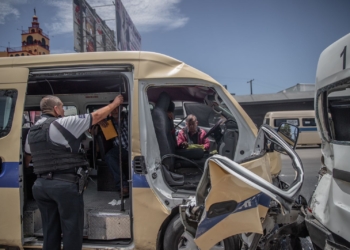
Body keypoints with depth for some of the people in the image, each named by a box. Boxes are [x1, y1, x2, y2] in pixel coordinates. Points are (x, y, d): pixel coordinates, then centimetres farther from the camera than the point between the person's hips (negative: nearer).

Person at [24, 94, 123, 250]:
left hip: (41, 184, 8)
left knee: (50, 231, 16)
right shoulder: (64, 123, -8)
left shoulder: (32, 130, 14)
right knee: (72, 229, 4)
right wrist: (115, 103, 8)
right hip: (65, 184, -7)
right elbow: (96, 116, -5)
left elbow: (27, 157, 24)